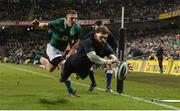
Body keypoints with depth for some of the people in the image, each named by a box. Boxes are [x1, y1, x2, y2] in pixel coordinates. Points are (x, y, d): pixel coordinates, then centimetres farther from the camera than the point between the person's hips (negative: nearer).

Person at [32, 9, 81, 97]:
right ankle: (70, 91, -13)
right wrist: (38, 24, -35)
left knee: (50, 69, 23)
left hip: (62, 50, 6)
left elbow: (77, 41, -2)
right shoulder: (59, 22, -28)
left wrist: (70, 53, -9)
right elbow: (46, 25, -14)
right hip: (52, 48, -6)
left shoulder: (77, 28, -16)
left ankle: (40, 59, 53)